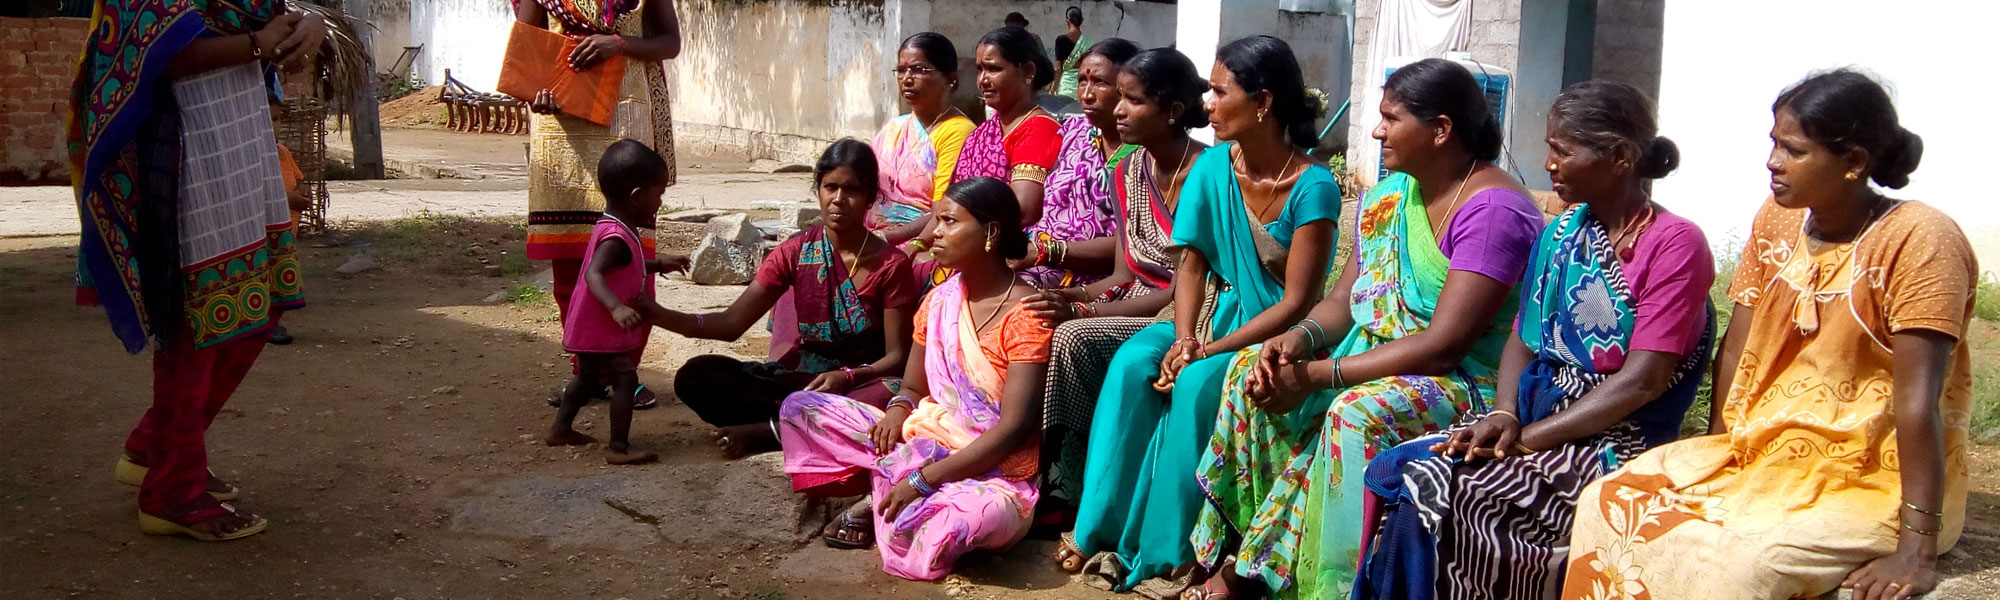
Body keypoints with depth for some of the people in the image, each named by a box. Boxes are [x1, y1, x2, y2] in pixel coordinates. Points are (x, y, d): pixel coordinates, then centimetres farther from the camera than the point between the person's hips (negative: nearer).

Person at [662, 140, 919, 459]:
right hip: (799, 379, 3)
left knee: (894, 394, -40)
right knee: (697, 375, -18)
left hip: (860, 383, -3)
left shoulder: (891, 265, -7)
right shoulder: (796, 252, 1)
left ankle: (767, 431, -27)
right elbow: (732, 323, -2)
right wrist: (656, 314, -18)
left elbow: (897, 356, -7)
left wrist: (846, 377, -28)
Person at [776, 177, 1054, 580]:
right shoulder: (939, 301, 5)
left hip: (992, 473, -6)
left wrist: (924, 478, -26)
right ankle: (886, 496, -7)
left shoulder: (1024, 314, -17)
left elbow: (1014, 429, -22)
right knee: (800, 408, 0)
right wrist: (900, 409, -12)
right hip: (927, 444, 7)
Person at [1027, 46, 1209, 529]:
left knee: (1076, 338, -28)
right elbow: (1124, 275, 8)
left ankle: (1065, 491, -15)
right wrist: (1069, 297, -13)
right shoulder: (1129, 172, 8)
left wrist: (1082, 311, -23)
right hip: (1135, 305, 7)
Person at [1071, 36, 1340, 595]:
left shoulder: (1313, 188, -18)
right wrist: (1183, 337, -16)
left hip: (1275, 334, -5)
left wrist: (1212, 349, -23)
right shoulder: (1214, 166, -1)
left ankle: (1172, 549, -14)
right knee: (1131, 364, -20)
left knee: (1197, 386, -30)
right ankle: (1106, 530, -13)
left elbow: (1297, 302, -18)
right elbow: (1192, 263, 1)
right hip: (1217, 314, 5)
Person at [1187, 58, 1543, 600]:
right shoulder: (1388, 198, 10)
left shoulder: (1492, 209, -17)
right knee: (1252, 370, -6)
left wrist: (1316, 375, -23)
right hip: (1372, 363, 9)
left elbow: (1443, 346, -24)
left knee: (1358, 414, -35)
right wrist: (1298, 338, -13)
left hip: (1462, 382, -9)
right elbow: (1343, 302, 11)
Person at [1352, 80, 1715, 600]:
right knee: (1395, 472, -18)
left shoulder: (1675, 244, -9)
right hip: (1534, 415, 7)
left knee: (1442, 495, -26)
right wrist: (1504, 416, -8)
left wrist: (1527, 439, -18)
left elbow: (1642, 381, -16)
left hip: (1614, 441, -6)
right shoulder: (1560, 234, 12)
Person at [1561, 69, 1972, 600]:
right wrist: (1716, 454, 0)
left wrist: (1917, 549, -26)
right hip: (1763, 450, 6)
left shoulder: (1917, 240, -17)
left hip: (1878, 480, -6)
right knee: (1610, 506, -13)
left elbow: (1917, 397, -23)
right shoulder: (1778, 219, 5)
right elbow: (1737, 351, 7)